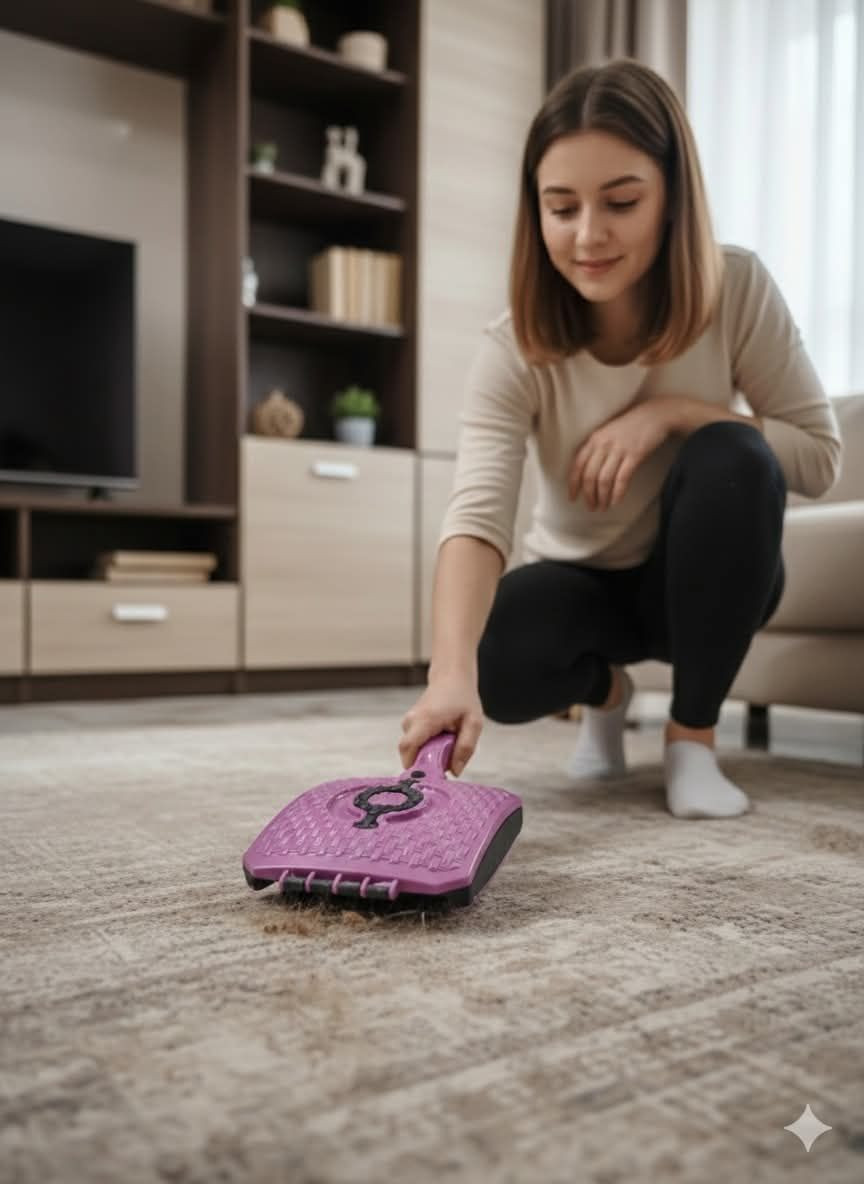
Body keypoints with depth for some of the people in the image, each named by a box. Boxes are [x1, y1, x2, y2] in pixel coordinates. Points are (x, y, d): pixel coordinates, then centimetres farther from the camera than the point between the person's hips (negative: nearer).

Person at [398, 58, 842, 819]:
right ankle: (603, 690, 9)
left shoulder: (739, 291, -19)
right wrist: (453, 676, -54)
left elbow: (820, 455, -16)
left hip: (704, 579, 1)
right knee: (498, 666, -31)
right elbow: (476, 516, -36)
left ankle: (693, 738, -14)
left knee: (734, 459, -32)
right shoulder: (514, 350, -23)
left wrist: (670, 412, -30)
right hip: (579, 581, 0)